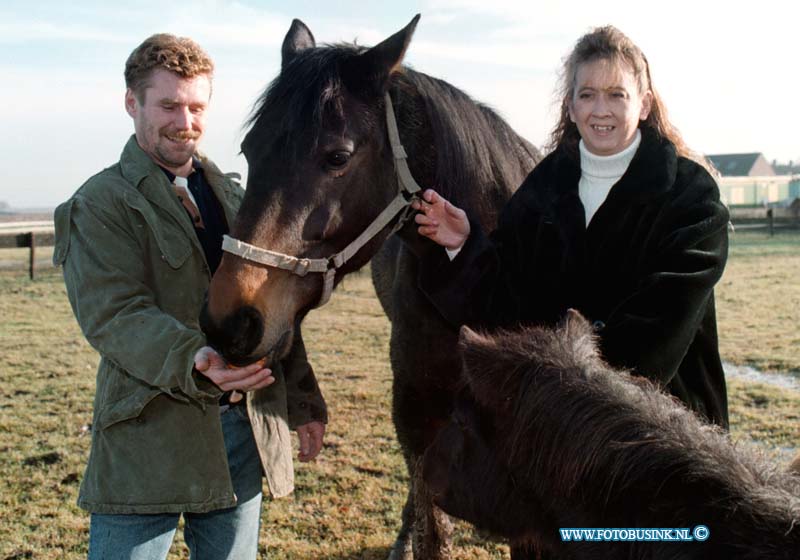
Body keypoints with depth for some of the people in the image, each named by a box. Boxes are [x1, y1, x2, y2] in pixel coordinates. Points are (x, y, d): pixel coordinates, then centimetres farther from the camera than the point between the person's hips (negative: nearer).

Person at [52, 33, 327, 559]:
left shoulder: (233, 195, 15)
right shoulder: (100, 203, -4)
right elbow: (113, 314, -18)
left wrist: (303, 402, 19)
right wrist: (194, 362, -35)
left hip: (246, 431, 6)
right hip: (148, 437, -5)